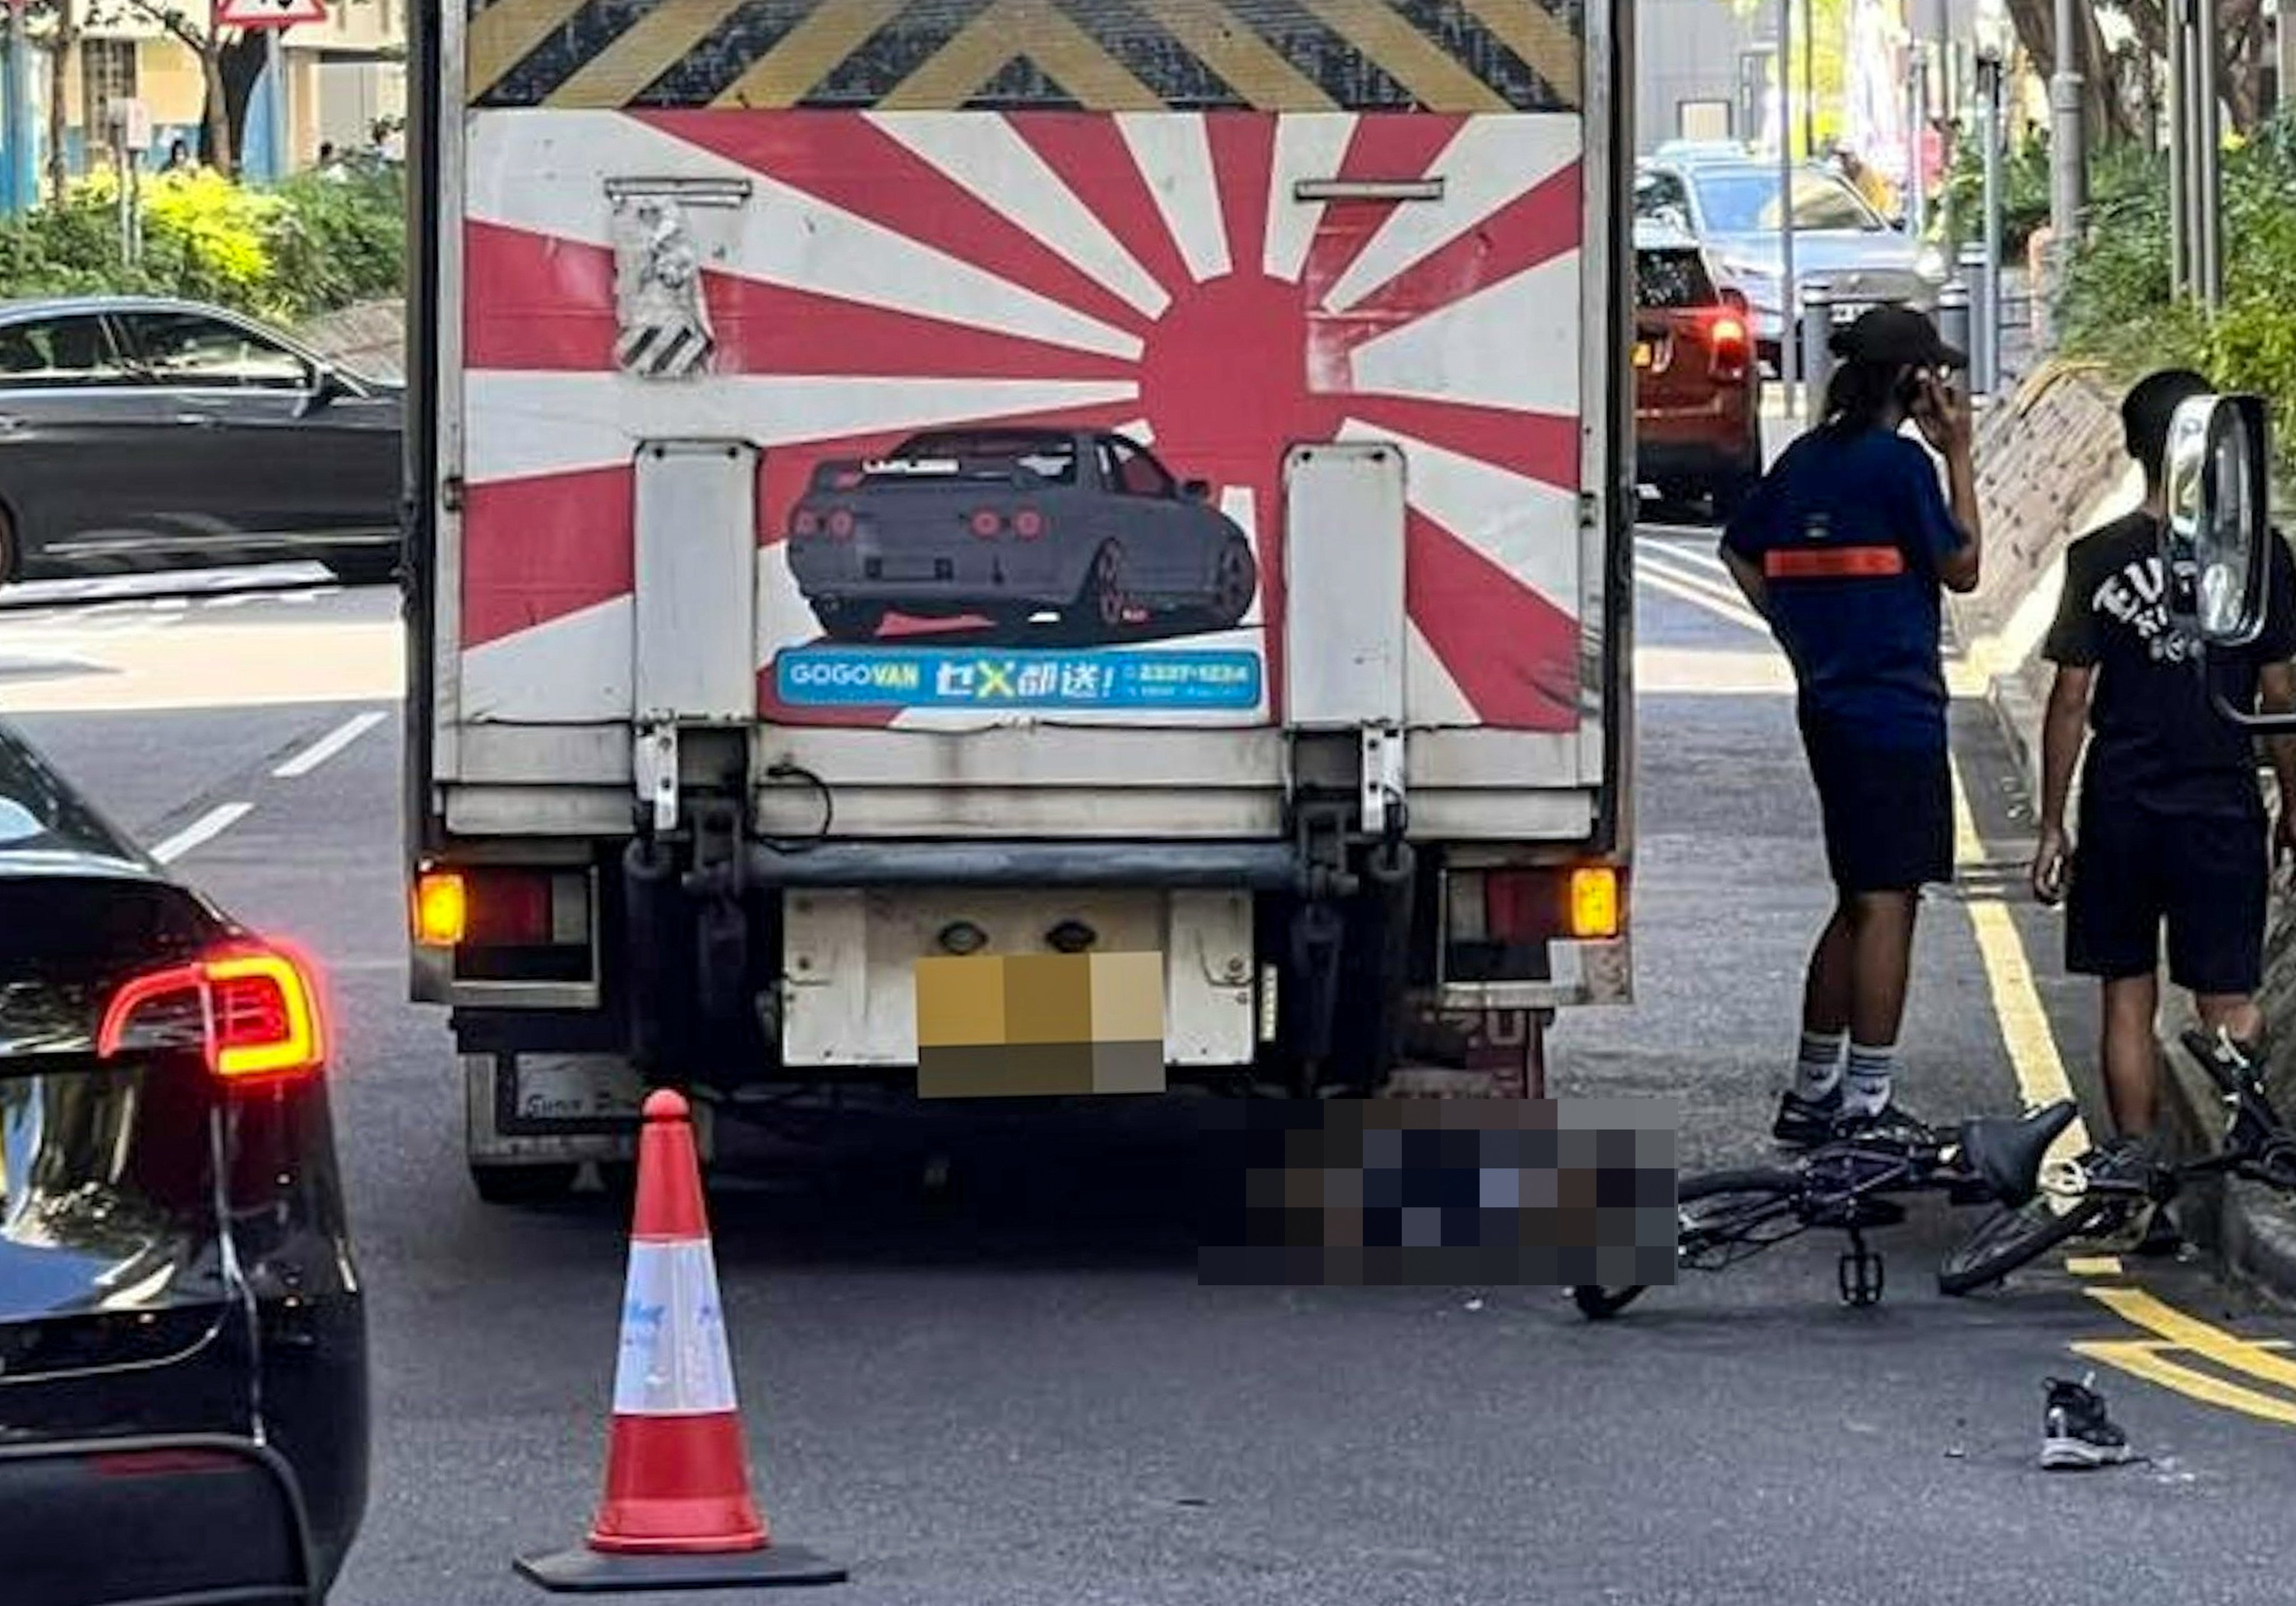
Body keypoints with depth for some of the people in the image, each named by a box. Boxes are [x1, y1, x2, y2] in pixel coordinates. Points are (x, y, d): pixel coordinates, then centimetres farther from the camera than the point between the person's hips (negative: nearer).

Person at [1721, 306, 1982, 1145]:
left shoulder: (1805, 459, 10)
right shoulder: (1899, 463, -13)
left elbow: (1740, 550, 20)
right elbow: (1961, 569, -7)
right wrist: (1959, 456, -3)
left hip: (1831, 706, 9)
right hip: (1896, 712, -8)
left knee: (1861, 901, 17)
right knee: (1886, 903, -6)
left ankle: (1813, 1091, 21)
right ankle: (1868, 1104, -6)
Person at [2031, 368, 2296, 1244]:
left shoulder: (2098, 559, -3)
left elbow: (2070, 700, -2)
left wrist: (2052, 824, 5)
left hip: (2120, 809, 1)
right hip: (2222, 808, -1)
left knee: (2126, 998, 8)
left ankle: (2138, 1190, 7)